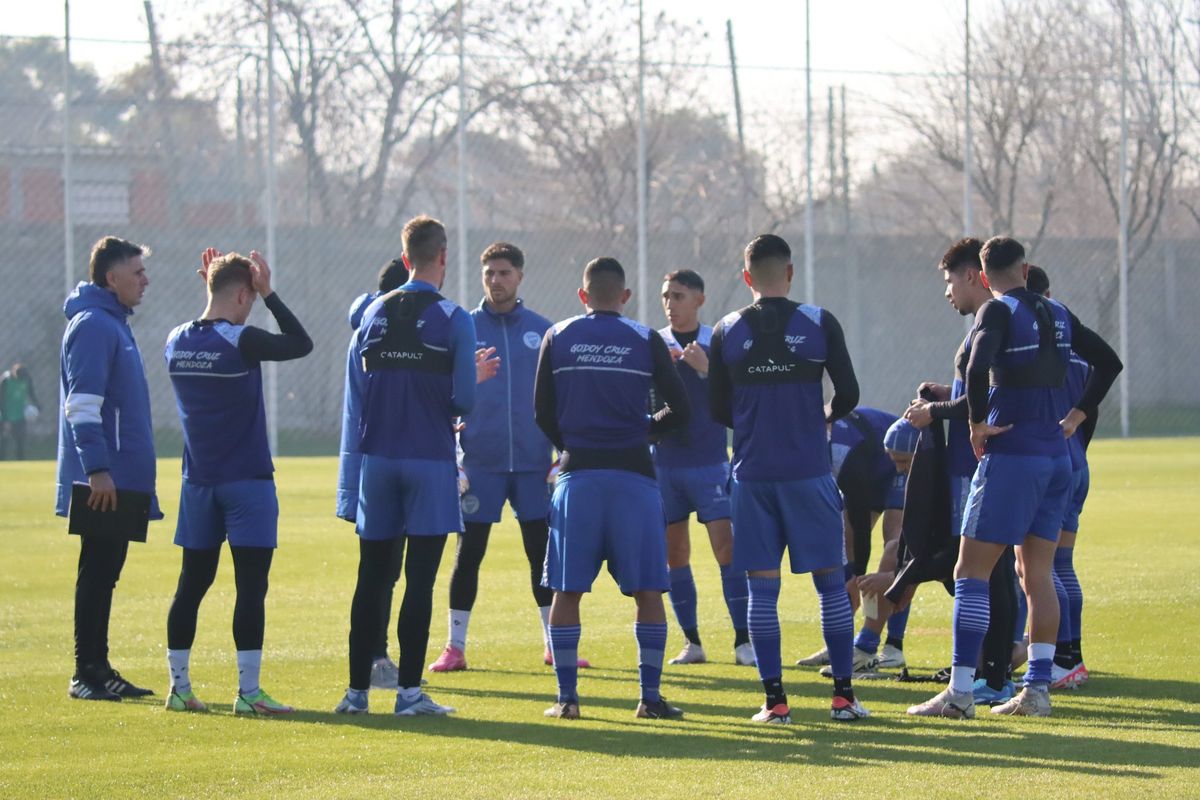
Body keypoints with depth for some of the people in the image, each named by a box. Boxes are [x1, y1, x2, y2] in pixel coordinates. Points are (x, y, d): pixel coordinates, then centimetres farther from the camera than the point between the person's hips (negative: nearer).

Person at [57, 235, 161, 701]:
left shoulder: (112, 323, 17)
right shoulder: (93, 325, -14)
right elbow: (83, 404, -21)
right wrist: (97, 469, -25)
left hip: (123, 477, 10)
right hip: (105, 479, -10)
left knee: (105, 574, 12)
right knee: (96, 572, -6)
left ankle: (99, 670, 17)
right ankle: (86, 675, -4)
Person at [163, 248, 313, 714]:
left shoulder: (176, 341, 3)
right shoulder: (240, 341, -16)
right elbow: (301, 344, -5)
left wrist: (211, 287, 18)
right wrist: (269, 294, -2)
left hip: (198, 482, 6)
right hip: (247, 480, -6)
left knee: (192, 584, 11)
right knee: (251, 586, -4)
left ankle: (179, 687, 12)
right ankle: (248, 692, -7)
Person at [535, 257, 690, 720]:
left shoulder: (557, 338, 5)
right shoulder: (646, 341, 2)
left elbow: (542, 413, 5)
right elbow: (679, 411, 1)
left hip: (577, 474, 1)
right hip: (633, 474, -1)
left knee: (566, 590, 6)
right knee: (648, 591, 4)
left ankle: (566, 696, 3)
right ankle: (650, 696, 1)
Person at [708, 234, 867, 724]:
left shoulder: (727, 332, 1)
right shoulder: (819, 324, -3)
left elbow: (718, 410, 5)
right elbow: (848, 394, -1)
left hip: (753, 475, 1)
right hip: (809, 471, -1)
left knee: (761, 587, 3)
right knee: (831, 582, 6)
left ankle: (775, 700, 0)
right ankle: (843, 696, 4)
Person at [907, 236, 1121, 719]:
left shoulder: (999, 311, -7)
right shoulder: (1057, 315, 13)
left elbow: (978, 367, -24)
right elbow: (1109, 362, 22)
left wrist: (977, 423, -12)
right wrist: (1077, 416, 19)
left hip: (1011, 452, -7)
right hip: (1057, 457, 7)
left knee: (971, 571, -5)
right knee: (1037, 576, 11)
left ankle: (960, 693, -11)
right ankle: (1037, 690, 9)